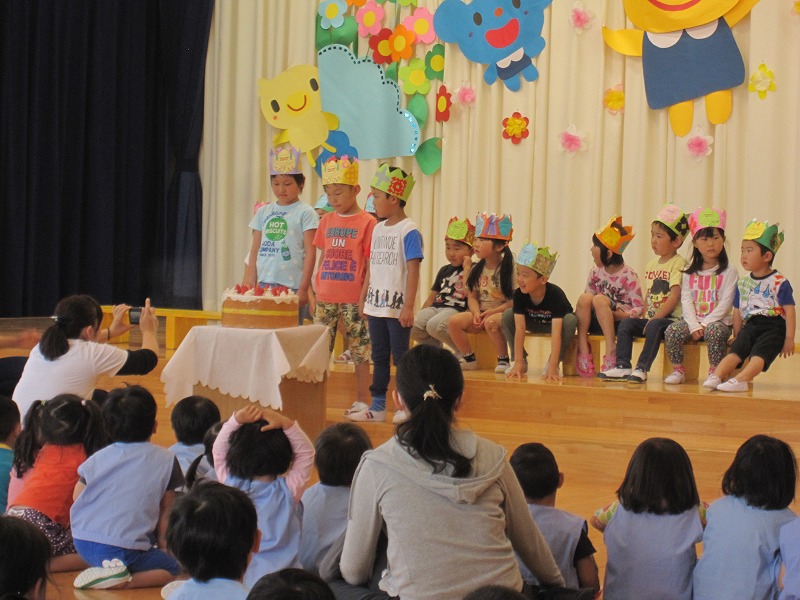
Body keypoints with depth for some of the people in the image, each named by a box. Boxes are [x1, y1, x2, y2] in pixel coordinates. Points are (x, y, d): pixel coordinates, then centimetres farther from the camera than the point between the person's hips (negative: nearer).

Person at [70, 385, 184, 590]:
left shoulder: (98, 458, 10)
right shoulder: (165, 460, 2)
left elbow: (77, 495, 17)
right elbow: (166, 508, 7)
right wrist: (161, 541, 21)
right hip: (124, 548, -6)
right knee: (173, 568, 10)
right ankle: (124, 581, -14)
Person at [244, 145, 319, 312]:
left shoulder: (305, 213, 0)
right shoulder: (264, 212, 14)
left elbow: (310, 253, -5)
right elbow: (255, 250, 15)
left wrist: (303, 288, -10)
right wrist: (250, 284, 7)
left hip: (291, 286, -4)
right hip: (264, 285, 5)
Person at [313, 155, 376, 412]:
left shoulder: (367, 222, -5)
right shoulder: (327, 221, 11)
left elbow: (370, 264, -5)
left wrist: (365, 296, -10)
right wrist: (314, 292, 11)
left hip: (353, 300, -5)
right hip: (326, 298, 5)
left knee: (360, 351, 1)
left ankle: (361, 401, 9)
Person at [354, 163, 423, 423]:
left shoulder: (408, 231, -12)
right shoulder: (378, 229, 11)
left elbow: (413, 270, -16)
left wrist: (409, 306, -19)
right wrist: (364, 297, 16)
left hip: (397, 307, -7)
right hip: (376, 304, 8)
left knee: (401, 355, -1)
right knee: (379, 356, 13)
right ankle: (377, 406, 20)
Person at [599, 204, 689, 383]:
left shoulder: (678, 263, -9)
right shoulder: (652, 264, 16)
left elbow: (674, 297, -17)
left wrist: (654, 318, -18)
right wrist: (644, 316, 4)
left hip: (671, 319, -8)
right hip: (651, 318, 8)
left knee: (655, 326, -34)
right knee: (626, 323, -9)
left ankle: (642, 369, -32)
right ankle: (623, 366, -13)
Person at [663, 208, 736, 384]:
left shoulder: (729, 272, 2)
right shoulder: (689, 273, 12)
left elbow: (725, 303, -7)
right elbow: (686, 301, 2)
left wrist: (705, 323, -16)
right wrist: (694, 326, -13)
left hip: (717, 320, -3)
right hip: (693, 320, 3)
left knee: (714, 331, -36)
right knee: (672, 331, -24)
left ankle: (714, 372, -22)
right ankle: (678, 370, -10)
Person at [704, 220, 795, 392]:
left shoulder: (779, 283, -3)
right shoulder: (742, 284, 14)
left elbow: (789, 311, -5)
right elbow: (738, 312, 18)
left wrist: (789, 339, -8)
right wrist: (737, 336, 15)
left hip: (774, 327, -5)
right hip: (751, 325, 5)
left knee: (760, 352, -29)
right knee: (735, 349, -19)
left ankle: (741, 380, -47)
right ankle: (716, 376, -36)